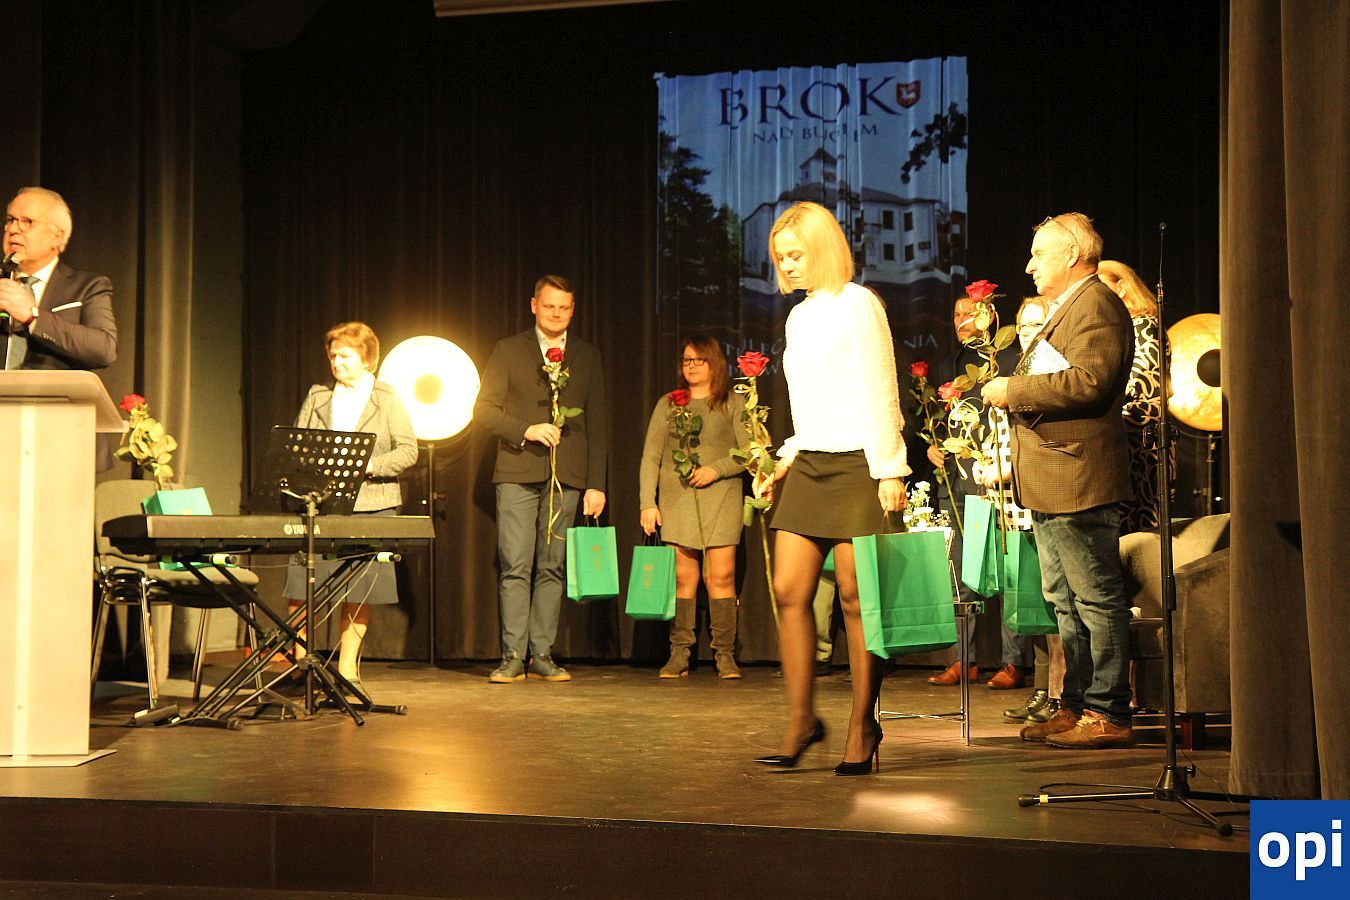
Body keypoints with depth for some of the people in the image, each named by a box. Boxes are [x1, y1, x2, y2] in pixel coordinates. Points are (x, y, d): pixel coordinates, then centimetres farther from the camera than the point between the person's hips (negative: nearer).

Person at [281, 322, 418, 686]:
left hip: (370, 505, -2)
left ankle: (347, 667, 10)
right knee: (301, 587, -6)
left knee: (359, 591, 1)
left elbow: (408, 450, 0)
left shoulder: (387, 399, 6)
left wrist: (368, 465, -14)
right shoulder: (316, 397, 14)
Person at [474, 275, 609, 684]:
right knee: (515, 568, -6)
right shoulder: (508, 351, 9)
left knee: (552, 567, 2)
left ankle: (542, 656, 6)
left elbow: (598, 424, 12)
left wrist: (596, 484, 5)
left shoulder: (588, 357, 14)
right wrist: (526, 429, -13)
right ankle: (512, 657, -3)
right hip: (517, 473, -2)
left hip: (566, 477, 2)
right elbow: (484, 409, 3)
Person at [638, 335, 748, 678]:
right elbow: (651, 456, 9)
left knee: (722, 576, -6)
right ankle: (679, 654, 0)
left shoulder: (733, 404, 9)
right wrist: (647, 502, 0)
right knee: (683, 577, -2)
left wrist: (716, 469, -10)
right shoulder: (668, 404, 13)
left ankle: (725, 654, -2)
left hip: (721, 496, -1)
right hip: (676, 496, 1)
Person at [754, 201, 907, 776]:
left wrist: (889, 471, -14)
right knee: (789, 592, 0)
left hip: (856, 464, -7)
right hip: (809, 464, 7)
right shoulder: (800, 316, 17)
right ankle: (801, 719, 9)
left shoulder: (856, 304, -6)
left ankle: (862, 729, 5)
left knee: (856, 599, -4)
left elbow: (878, 394, -10)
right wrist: (791, 454, 14)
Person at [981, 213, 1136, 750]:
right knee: (1066, 602, 13)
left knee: (1097, 600, -6)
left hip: (1079, 481, -11)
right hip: (1049, 484, 11)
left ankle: (1107, 715, -3)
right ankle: (1076, 706, 20)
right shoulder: (1065, 310, 24)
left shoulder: (1096, 306, -10)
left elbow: (1089, 382, -25)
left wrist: (1013, 391, -17)